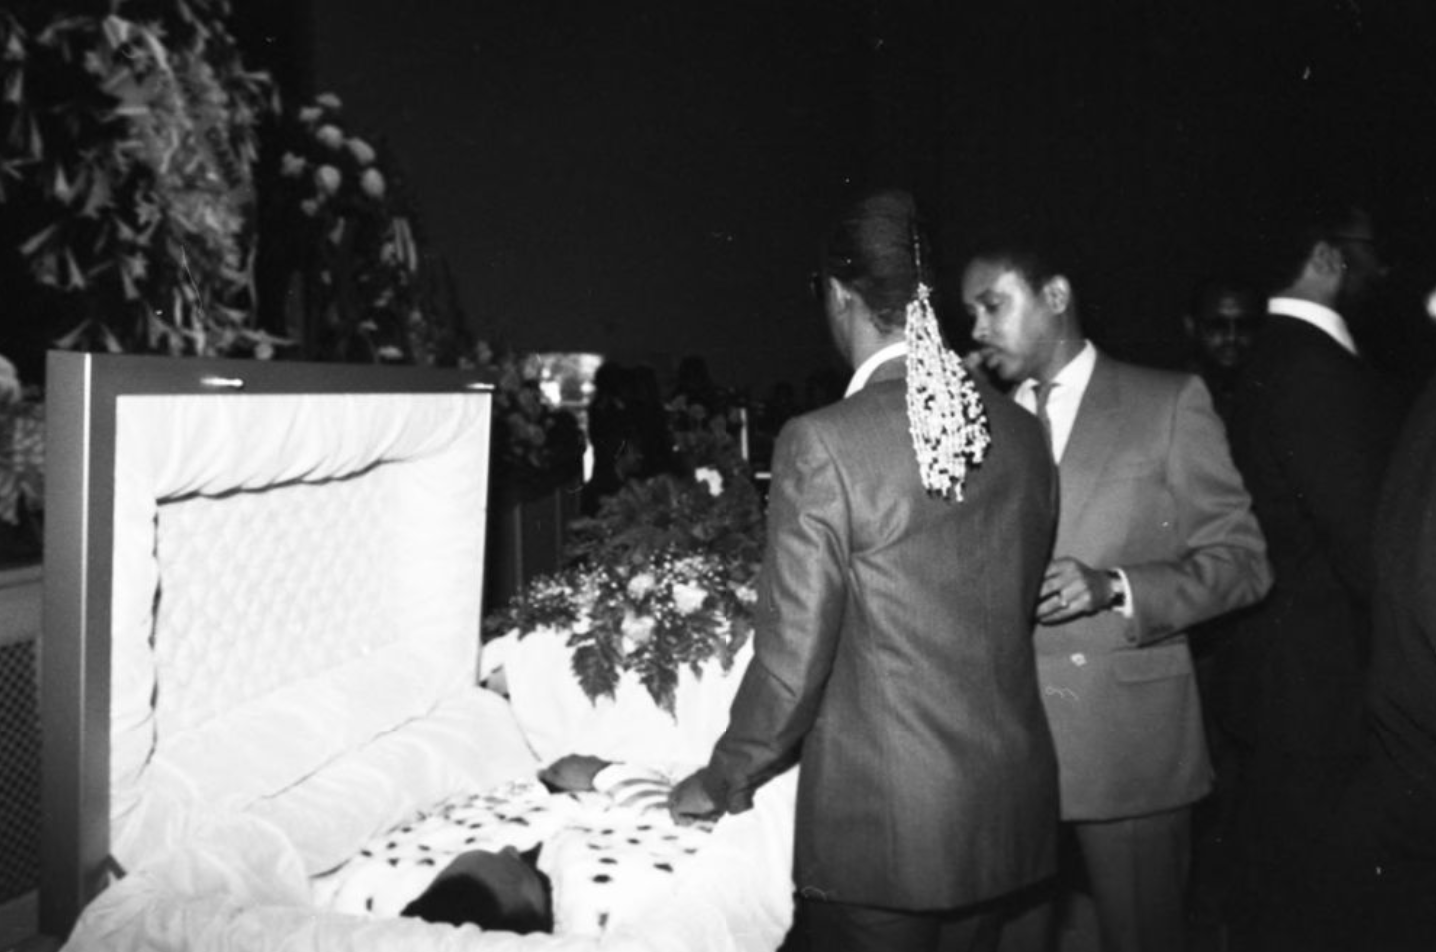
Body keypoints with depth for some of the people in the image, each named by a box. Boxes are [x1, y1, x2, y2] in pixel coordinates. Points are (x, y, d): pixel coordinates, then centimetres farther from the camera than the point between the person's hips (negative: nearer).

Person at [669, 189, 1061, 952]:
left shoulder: (823, 442, -19)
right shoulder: (1021, 433, -1)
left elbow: (793, 652, -15)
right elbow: (1015, 614, 9)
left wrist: (726, 780, 1)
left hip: (880, 824, -5)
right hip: (1006, 810, 6)